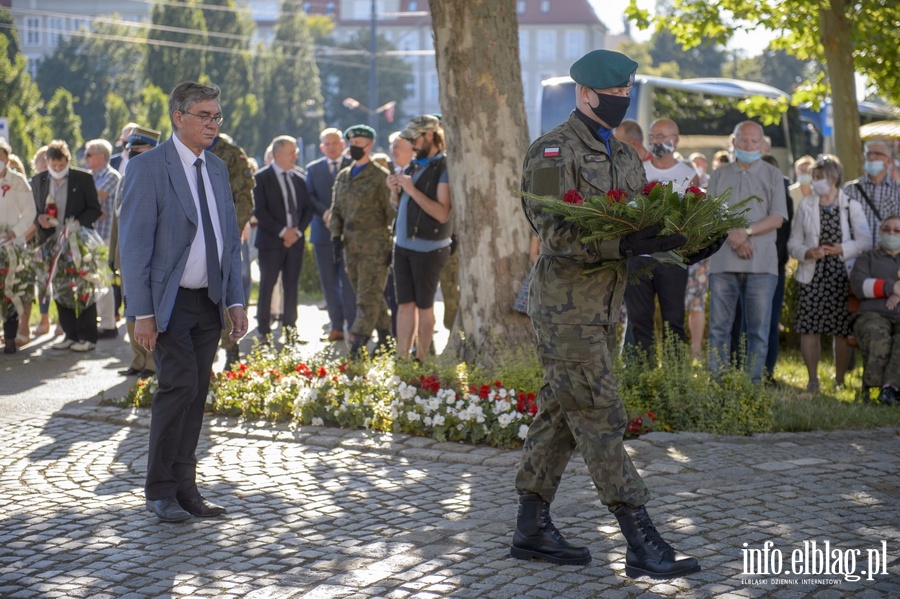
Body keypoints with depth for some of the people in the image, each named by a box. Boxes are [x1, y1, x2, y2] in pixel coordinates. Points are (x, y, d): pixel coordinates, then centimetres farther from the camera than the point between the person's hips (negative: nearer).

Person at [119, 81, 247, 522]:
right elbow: (135, 243, -11)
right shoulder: (148, 167, -8)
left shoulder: (217, 169, 13)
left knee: (196, 393, 7)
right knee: (180, 386, -13)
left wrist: (236, 300, 8)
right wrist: (141, 312, -16)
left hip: (210, 302, 6)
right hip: (169, 302, -6)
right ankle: (160, 490, -1)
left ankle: (184, 487, 14)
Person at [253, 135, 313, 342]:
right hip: (271, 240, -4)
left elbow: (308, 208, 12)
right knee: (267, 285, -1)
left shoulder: (299, 178, 11)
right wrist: (282, 231, -14)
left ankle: (290, 326, 13)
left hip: (295, 239, 4)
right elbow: (259, 211, -11)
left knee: (292, 285, 7)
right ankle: (264, 329, 5)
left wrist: (297, 231, -3)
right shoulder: (261, 178, -5)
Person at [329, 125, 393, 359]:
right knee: (373, 294, 13)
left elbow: (391, 211, -7)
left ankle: (358, 344, -11)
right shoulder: (343, 176, 13)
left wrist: (392, 245, -11)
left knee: (368, 295, -8)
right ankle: (385, 336, 22)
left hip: (374, 243, -7)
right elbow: (337, 209, 16)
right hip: (350, 243, 7)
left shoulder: (381, 176, -6)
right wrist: (336, 236, 4)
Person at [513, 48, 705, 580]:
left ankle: (533, 528, 21)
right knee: (601, 417, -8)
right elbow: (556, 235, -17)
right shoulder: (553, 152, -10)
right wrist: (624, 245, -27)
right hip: (566, 302, -8)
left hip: (605, 304, 9)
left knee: (562, 414, 13)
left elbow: (639, 221, 17)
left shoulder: (626, 156, 16)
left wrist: (675, 239, -4)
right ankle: (642, 542, -9)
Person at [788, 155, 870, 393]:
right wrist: (808, 253, -13)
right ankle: (812, 380, 10)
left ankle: (839, 380, 13)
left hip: (842, 276, -1)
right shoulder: (805, 205, 9)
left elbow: (865, 240, 1)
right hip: (812, 275, 1)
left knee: (842, 330, 1)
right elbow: (793, 243, 7)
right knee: (808, 329, -2)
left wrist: (842, 249, -14)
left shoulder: (851, 206, 5)